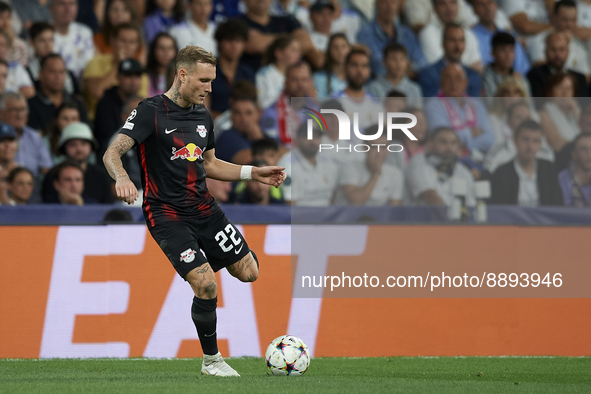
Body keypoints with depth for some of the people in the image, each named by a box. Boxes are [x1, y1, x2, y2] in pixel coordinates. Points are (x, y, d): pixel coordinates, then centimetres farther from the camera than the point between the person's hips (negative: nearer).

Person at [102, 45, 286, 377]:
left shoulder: (204, 116, 10)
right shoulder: (151, 111, -11)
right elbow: (112, 153, -19)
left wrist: (254, 173, 13)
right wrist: (122, 177, -41)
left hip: (204, 207, 7)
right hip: (167, 214, -7)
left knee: (248, 272, 0)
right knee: (206, 286, -19)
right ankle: (211, 361, 0)